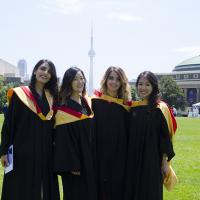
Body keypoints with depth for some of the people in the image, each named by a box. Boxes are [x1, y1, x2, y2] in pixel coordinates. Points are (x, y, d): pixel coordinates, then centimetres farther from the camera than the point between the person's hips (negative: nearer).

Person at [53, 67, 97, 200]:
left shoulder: (87, 103, 9)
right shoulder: (64, 107, -13)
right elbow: (63, 138, -17)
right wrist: (72, 165, -20)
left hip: (90, 157, 7)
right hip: (74, 159, -7)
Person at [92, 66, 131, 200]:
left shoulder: (125, 105, 7)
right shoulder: (95, 101, 1)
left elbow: (128, 132, 8)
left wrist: (127, 155, 3)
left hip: (119, 157, 2)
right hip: (100, 155, -2)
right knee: (100, 189, 3)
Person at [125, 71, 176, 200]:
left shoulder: (159, 109, -7)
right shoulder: (133, 108, 7)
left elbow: (165, 136, -8)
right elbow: (130, 135, 11)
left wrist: (165, 162, -10)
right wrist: (129, 158, 8)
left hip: (152, 159, -5)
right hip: (134, 159, 5)